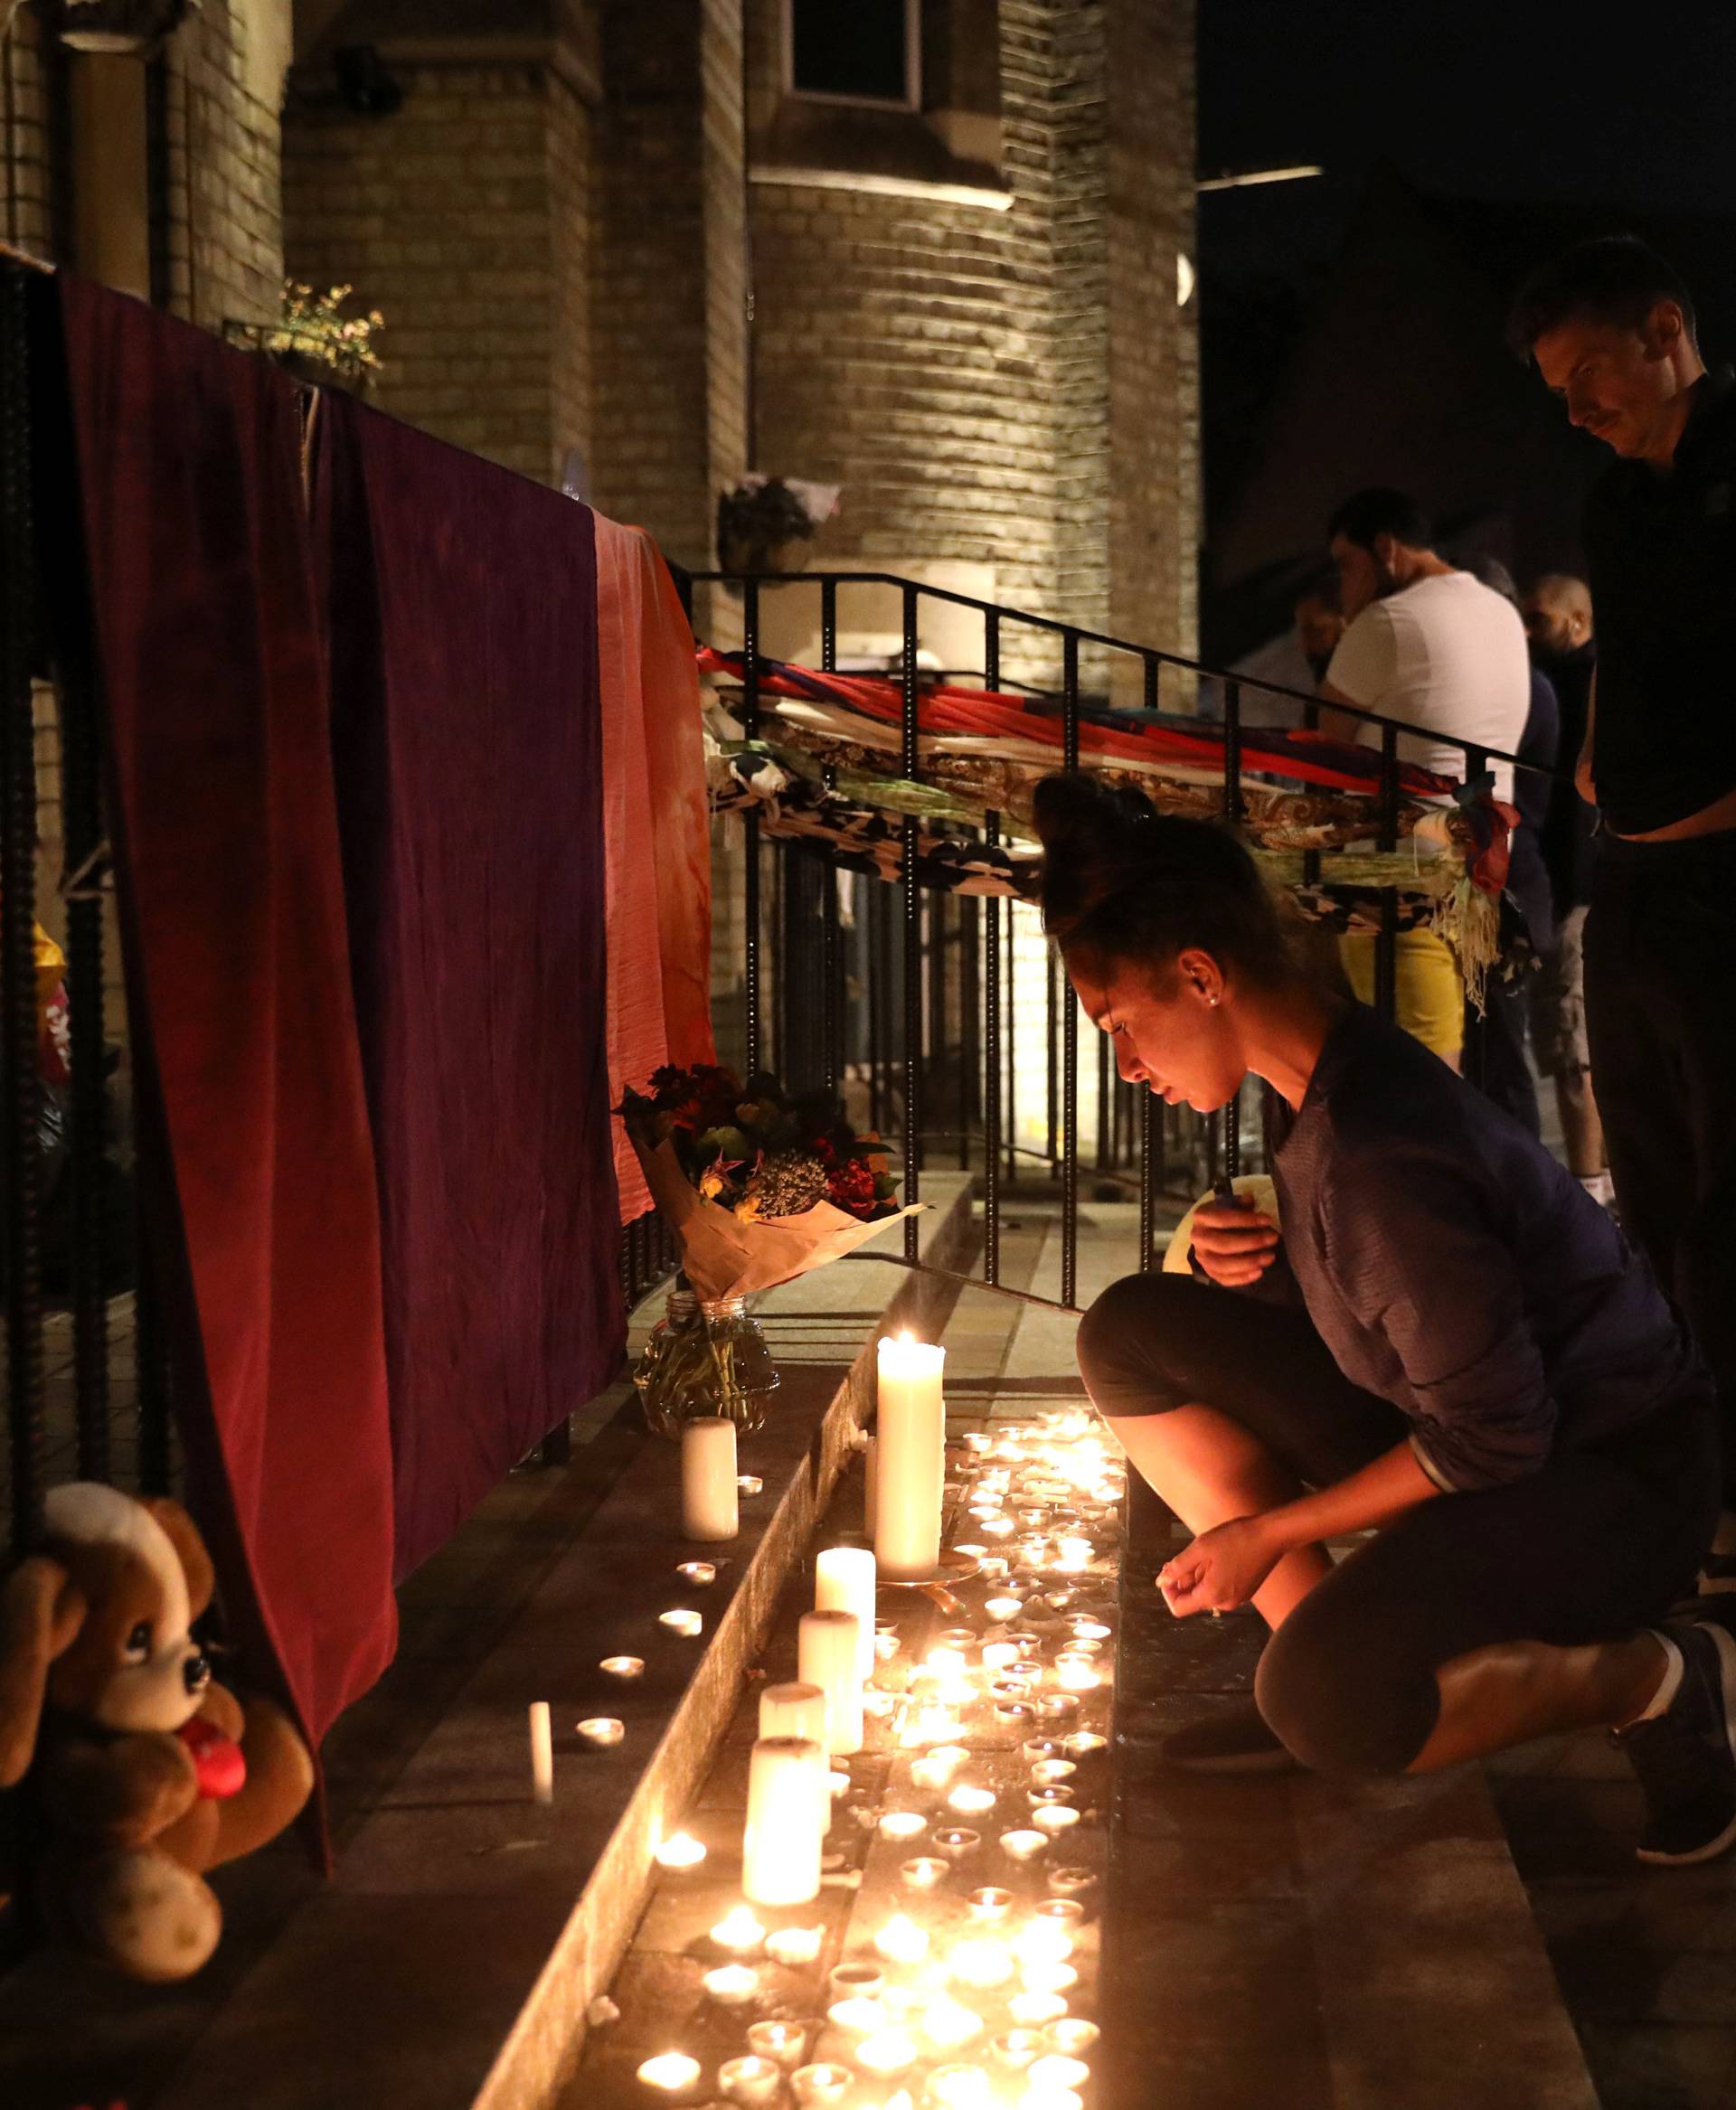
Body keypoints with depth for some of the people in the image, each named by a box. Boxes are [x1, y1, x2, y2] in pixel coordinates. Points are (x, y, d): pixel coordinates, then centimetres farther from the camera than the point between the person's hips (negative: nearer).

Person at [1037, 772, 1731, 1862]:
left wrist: (1269, 1533, -15)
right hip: (1455, 1422, 9)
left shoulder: (1380, 1154, -30)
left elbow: (1496, 1439, -25)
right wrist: (1252, 1262, -9)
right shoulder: (1341, 1070, 0)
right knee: (1133, 1332, -2)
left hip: (1614, 1477, -9)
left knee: (1329, 1703, -33)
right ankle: (1321, 1634, 5)